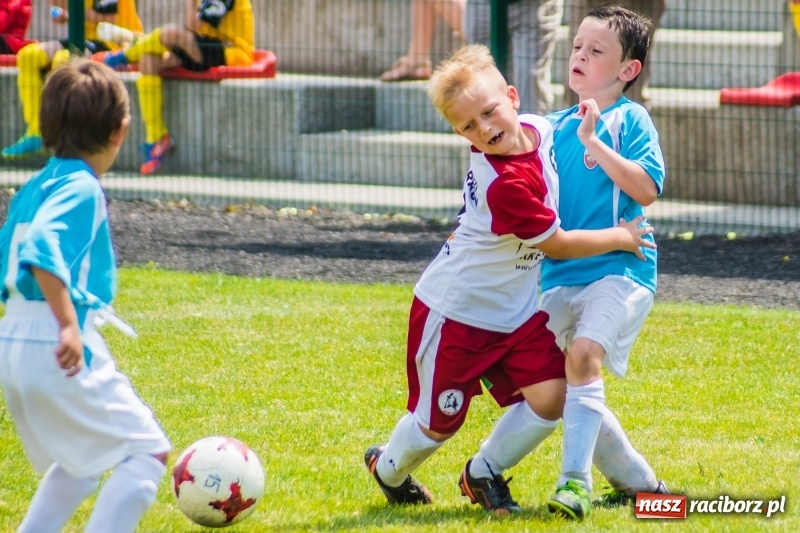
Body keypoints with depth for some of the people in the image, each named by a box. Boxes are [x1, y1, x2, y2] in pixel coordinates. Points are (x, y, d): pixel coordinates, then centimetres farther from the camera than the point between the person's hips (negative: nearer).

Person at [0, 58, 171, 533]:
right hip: (58, 352, -9)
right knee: (148, 451, -4)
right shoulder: (82, 189, -12)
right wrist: (69, 324, -30)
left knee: (78, 461, 26)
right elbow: (41, 250, -28)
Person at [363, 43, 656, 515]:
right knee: (439, 423, 8)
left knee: (550, 398, -10)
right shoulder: (503, 183, -33)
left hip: (516, 311, 7)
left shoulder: (538, 127, -9)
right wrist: (620, 237, -11)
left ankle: (484, 474, 14)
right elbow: (556, 245, -20)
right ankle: (389, 470, 41)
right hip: (456, 313, -7)